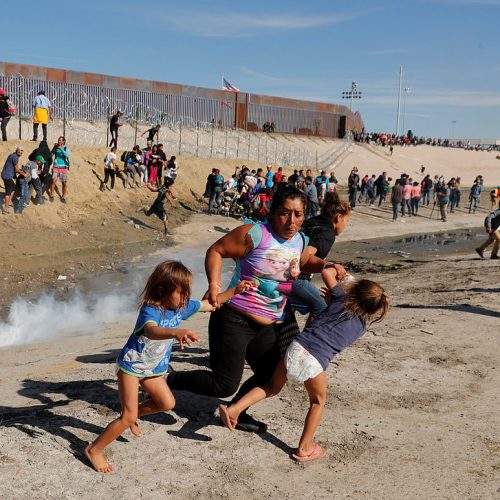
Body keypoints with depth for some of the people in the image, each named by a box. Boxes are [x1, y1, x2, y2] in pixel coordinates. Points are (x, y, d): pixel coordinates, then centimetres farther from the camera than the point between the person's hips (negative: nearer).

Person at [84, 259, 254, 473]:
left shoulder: (181, 306, -9)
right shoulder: (150, 311, -32)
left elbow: (210, 304, 4)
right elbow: (151, 331, -56)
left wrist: (234, 290, -6)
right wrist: (176, 332, -75)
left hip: (153, 368, 8)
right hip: (131, 365, -7)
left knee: (167, 403, 14)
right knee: (128, 418, -8)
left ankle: (135, 413, 37)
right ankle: (94, 450, 9)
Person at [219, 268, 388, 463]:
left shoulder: (340, 299, 12)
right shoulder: (362, 325, 13)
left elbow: (326, 272, 15)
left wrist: (336, 269, 38)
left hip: (297, 346, 2)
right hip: (315, 362, -2)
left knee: (272, 387, 24)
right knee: (318, 402, 24)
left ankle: (235, 408, 11)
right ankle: (304, 447, 26)